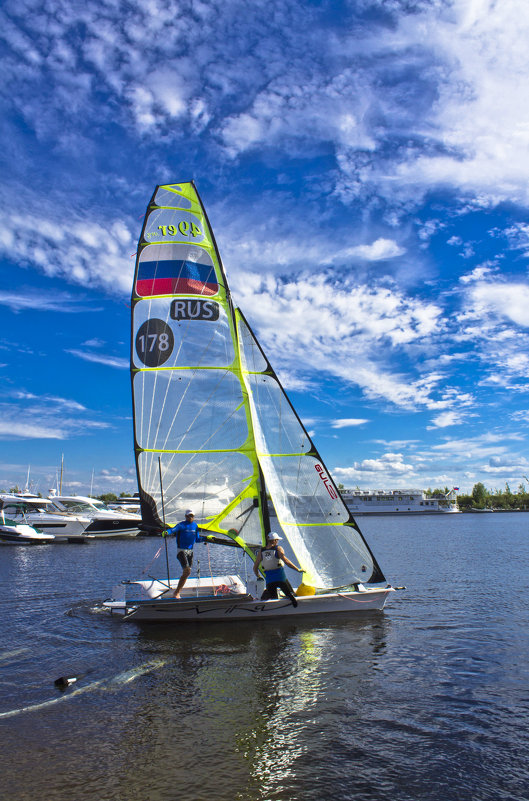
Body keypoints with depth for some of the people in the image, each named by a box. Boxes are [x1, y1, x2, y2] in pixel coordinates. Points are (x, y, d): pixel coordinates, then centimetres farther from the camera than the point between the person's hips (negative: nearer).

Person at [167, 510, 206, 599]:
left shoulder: (195, 525, 11)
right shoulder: (181, 525, -8)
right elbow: (173, 529, -28)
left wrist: (206, 538, 12)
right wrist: (167, 532, -47)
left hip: (190, 551, 6)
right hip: (181, 551, -6)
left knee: (186, 573, 8)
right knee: (187, 571, -19)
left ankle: (178, 591, 23)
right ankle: (176, 592, -9)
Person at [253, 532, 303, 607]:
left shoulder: (261, 551, 7)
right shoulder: (278, 548, -4)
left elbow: (255, 568, 10)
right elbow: (286, 561, -13)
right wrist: (298, 569, -5)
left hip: (269, 579, 3)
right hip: (281, 578, -3)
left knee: (273, 599, 16)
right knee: (291, 594, 12)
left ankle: (266, 594, -11)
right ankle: (291, 596, -18)